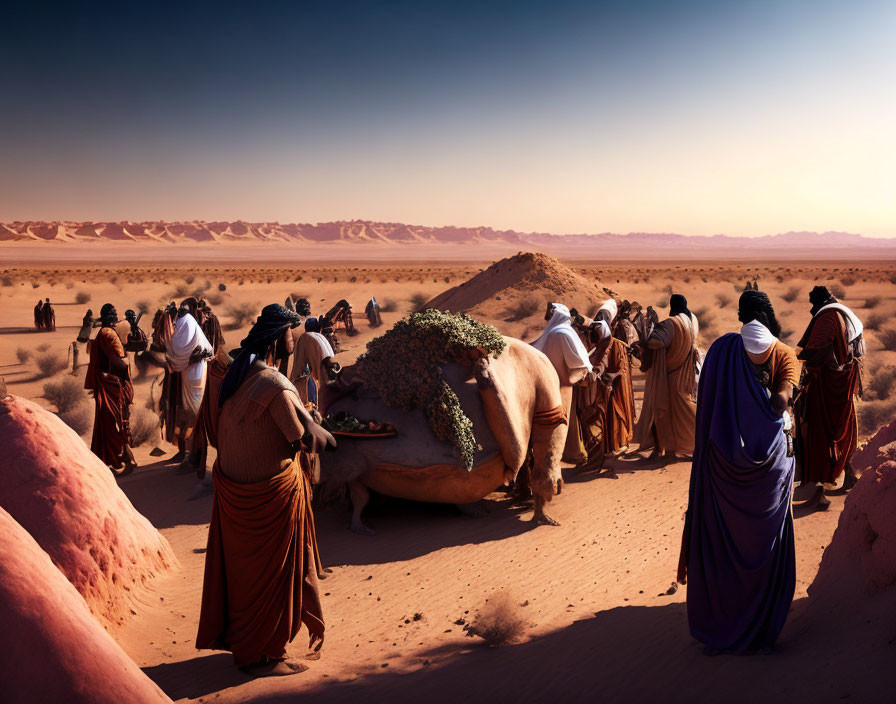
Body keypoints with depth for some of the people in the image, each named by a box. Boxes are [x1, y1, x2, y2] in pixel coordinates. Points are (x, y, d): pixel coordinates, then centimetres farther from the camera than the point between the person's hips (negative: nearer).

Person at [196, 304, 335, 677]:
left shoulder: (236, 376, 2)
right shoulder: (275, 385, -24)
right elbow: (305, 438, -19)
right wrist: (326, 436, 3)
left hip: (233, 487, 8)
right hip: (271, 490, -8)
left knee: (240, 563, 19)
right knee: (272, 570, 7)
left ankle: (237, 639, 34)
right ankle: (261, 654, 19)